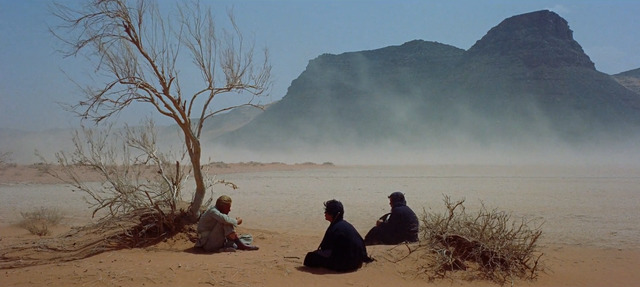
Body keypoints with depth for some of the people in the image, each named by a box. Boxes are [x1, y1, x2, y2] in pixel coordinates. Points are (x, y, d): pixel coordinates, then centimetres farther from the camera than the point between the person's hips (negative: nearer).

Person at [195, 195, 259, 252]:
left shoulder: (222, 212, 10)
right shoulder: (212, 211, -16)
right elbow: (224, 219, -38)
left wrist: (232, 233, -16)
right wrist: (236, 221, -21)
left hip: (220, 242, 9)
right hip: (207, 244, -9)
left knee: (249, 237, 6)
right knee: (225, 222, -29)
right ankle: (239, 244, -25)